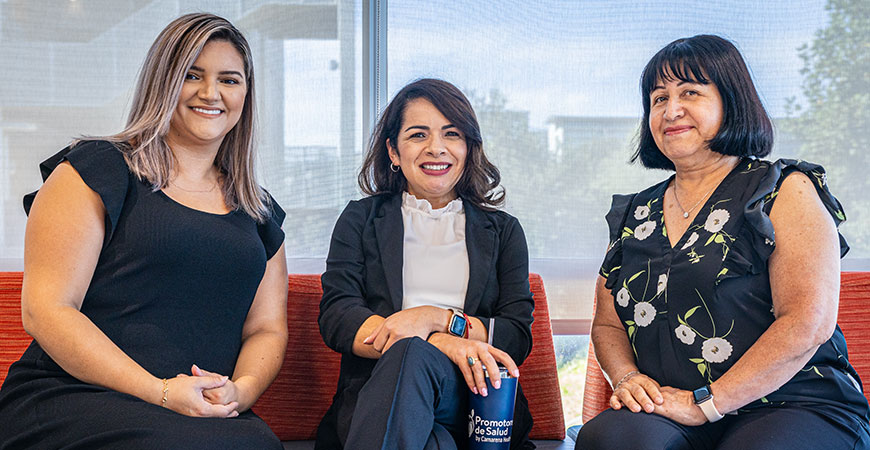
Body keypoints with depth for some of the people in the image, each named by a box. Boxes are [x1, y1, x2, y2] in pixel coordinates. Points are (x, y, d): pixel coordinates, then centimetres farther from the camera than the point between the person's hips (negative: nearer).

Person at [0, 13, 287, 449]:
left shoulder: (259, 213, 19)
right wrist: (160, 392, -15)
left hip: (209, 414, 4)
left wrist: (241, 390, -7)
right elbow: (46, 309, -6)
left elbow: (267, 329, 18)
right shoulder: (97, 171, 3)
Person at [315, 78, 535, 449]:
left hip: (472, 394, 1)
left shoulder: (503, 231, 21)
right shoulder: (360, 220, 19)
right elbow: (335, 318, 2)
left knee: (412, 357, -37)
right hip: (374, 390, -1)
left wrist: (435, 318, -11)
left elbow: (518, 338, 8)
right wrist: (442, 342, -14)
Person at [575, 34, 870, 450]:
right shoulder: (635, 215, 17)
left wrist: (705, 402, -15)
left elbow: (810, 322, -10)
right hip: (663, 412, 4)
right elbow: (607, 325, 19)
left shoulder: (786, 192, 2)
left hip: (791, 409, -3)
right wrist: (627, 377, -4)